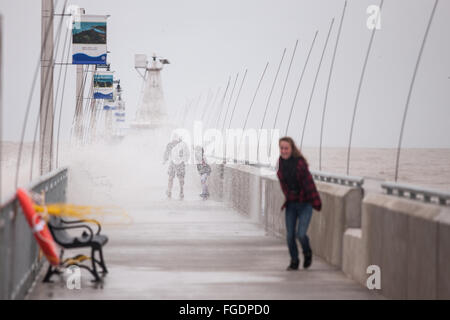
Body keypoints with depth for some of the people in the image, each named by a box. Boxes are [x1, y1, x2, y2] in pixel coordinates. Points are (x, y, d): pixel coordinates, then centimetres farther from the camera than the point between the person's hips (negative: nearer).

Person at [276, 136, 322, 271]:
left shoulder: (300, 162, -19)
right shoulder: (281, 162, -3)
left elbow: (309, 183, -16)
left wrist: (316, 203, -13)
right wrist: (287, 198, 11)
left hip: (305, 203, -5)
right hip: (291, 204, 5)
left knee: (301, 234, -11)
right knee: (290, 235, 2)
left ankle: (307, 253, 20)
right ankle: (294, 261, 21)